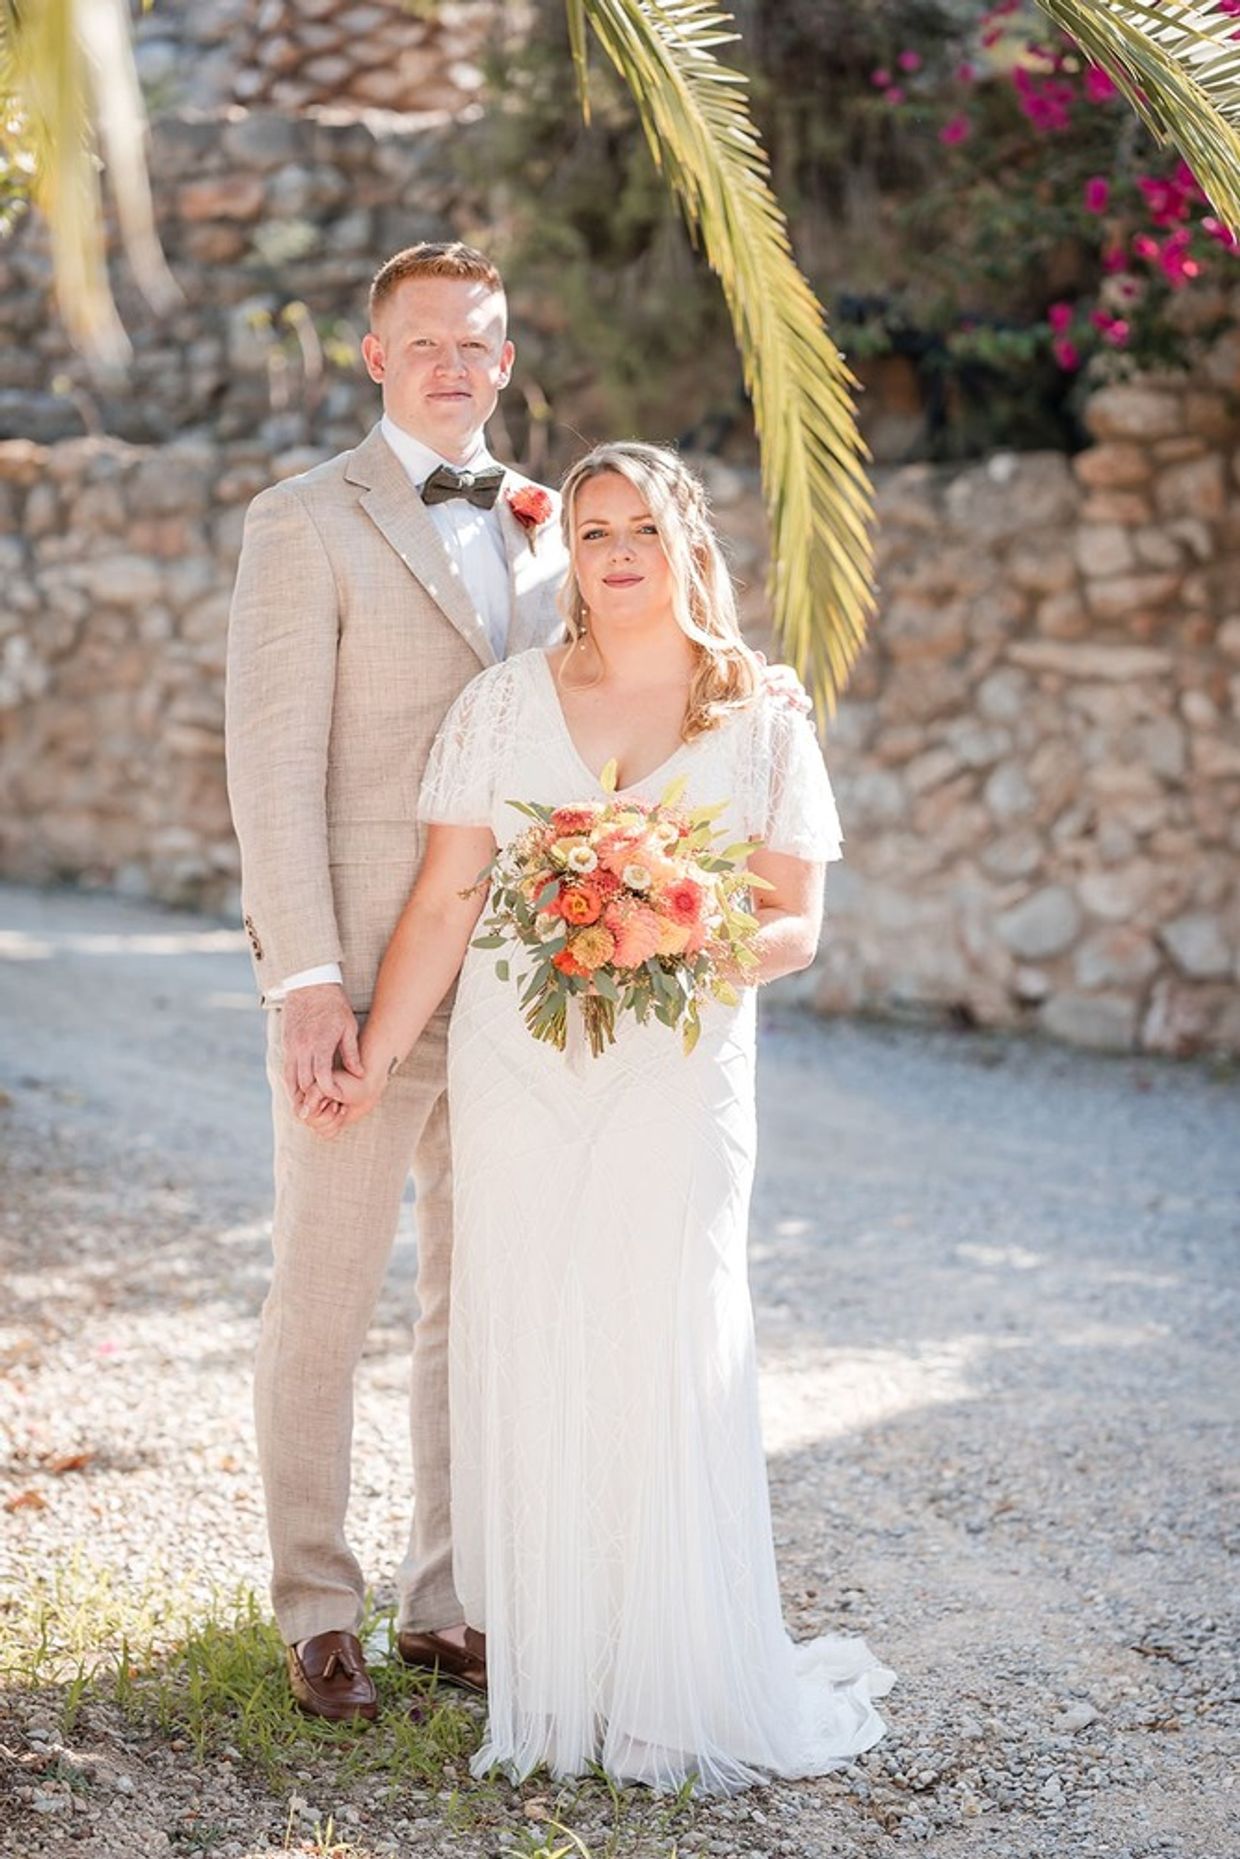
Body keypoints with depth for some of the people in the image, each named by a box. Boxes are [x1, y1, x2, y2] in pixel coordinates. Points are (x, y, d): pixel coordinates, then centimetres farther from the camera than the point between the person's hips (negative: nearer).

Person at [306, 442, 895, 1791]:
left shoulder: (760, 729, 6)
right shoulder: (504, 705, 6)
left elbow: (796, 924, 4)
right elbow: (444, 902, 4)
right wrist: (374, 1063, -2)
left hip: (679, 1084, -1)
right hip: (515, 1077, 1)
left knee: (669, 1358, -3)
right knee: (526, 1359, 2)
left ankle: (683, 1681, 11)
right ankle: (544, 1668, 14)